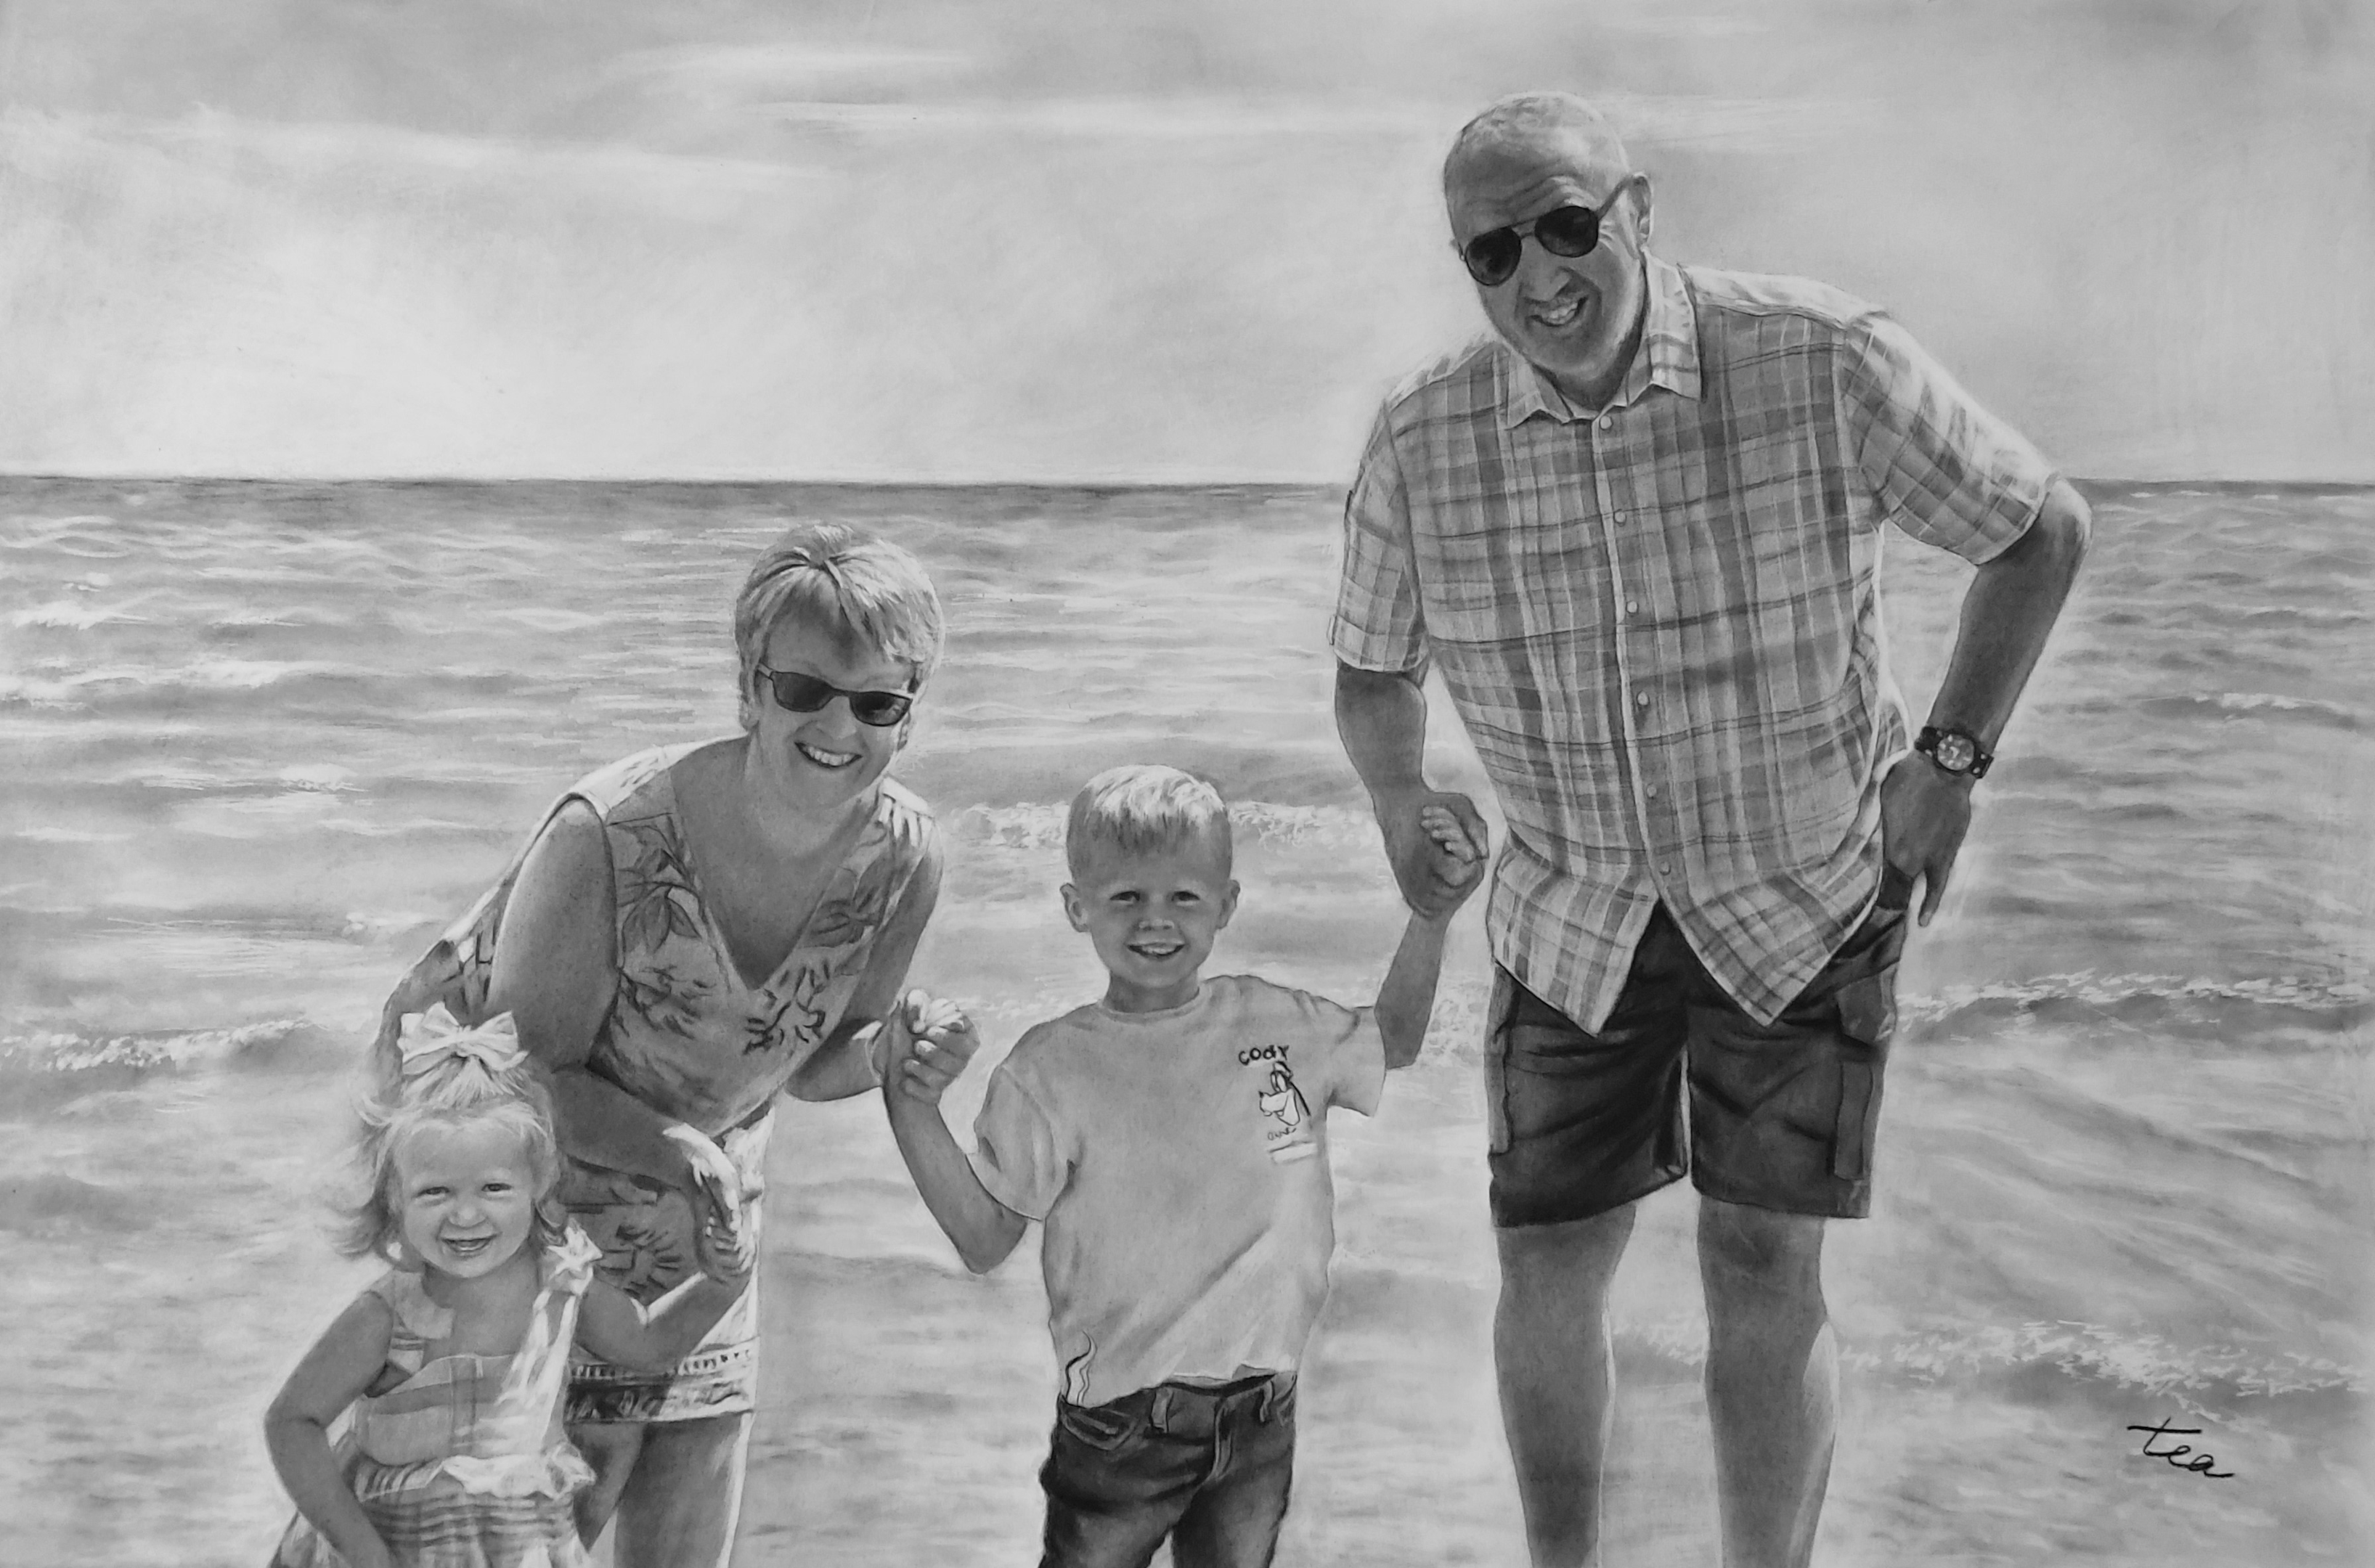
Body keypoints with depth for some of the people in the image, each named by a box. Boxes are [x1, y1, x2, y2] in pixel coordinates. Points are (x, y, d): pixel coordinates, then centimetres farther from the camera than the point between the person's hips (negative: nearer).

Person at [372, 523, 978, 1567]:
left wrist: (887, 1060, -21)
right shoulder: (610, 833, -31)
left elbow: (805, 1061, 1)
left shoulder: (903, 856, -15)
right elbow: (534, 1072, -19)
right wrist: (676, 1150, -35)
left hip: (703, 1231, 5)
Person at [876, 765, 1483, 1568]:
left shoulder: (1277, 1022, 0)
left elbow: (1393, 1041, 20)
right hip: (1121, 1428, -3)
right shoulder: (1054, 1069, -10)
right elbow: (984, 1240, -8)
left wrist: (1435, 909, 11)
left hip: (1260, 1416, 3)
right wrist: (913, 1106, -19)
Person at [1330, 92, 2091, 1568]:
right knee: (1550, 1269, 6)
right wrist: (1408, 827, 10)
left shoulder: (1823, 362, -20)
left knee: (1764, 1272, -5)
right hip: (1574, 911, 3)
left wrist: (1951, 757, -11)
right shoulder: (1423, 444, -12)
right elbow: (1375, 670, 7)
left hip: (1805, 897, -2)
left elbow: (2044, 525, -8)